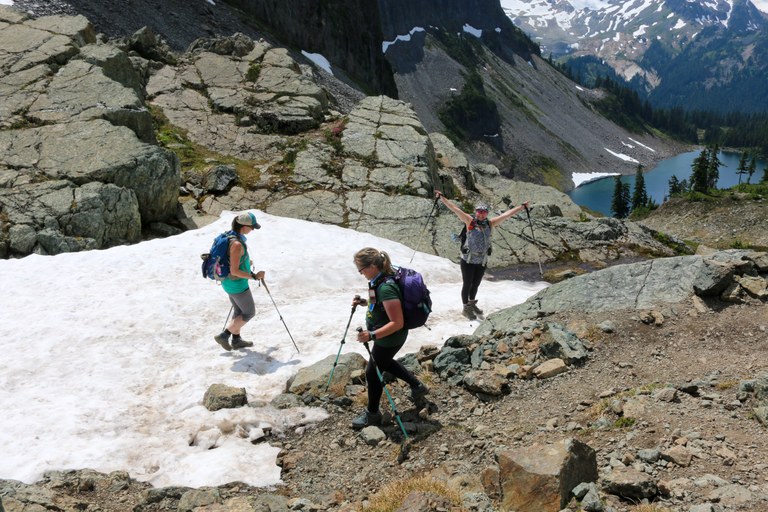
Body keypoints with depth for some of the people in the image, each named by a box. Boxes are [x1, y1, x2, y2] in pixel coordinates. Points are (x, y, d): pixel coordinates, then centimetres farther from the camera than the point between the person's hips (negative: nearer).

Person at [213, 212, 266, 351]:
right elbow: (234, 271, -30)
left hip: (228, 281, 9)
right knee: (249, 313, 10)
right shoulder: (237, 244, -30)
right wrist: (254, 276, -21)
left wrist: (245, 261, 25)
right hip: (237, 284, -9)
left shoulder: (230, 236, -1)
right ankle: (224, 335, 13)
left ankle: (236, 340, 38)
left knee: (239, 311, 24)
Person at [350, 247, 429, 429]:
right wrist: (364, 302, 0)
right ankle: (417, 386, 45)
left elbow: (397, 323, -31)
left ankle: (372, 413, 29)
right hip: (385, 337, 10)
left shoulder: (386, 288, -34)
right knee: (385, 363, 30)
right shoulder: (379, 280, -5)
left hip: (390, 339, -10)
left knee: (372, 372, 7)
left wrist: (372, 335, -35)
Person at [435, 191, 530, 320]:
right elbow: (455, 209, -17)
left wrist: (522, 206, 10)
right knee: (467, 284, 8)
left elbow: (506, 214, 4)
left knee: (476, 284, 20)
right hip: (468, 260, -4)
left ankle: (472, 304, 43)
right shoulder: (470, 221, -11)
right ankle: (466, 308, 26)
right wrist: (442, 198, -23)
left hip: (482, 261, 4)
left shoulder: (490, 223, -1)